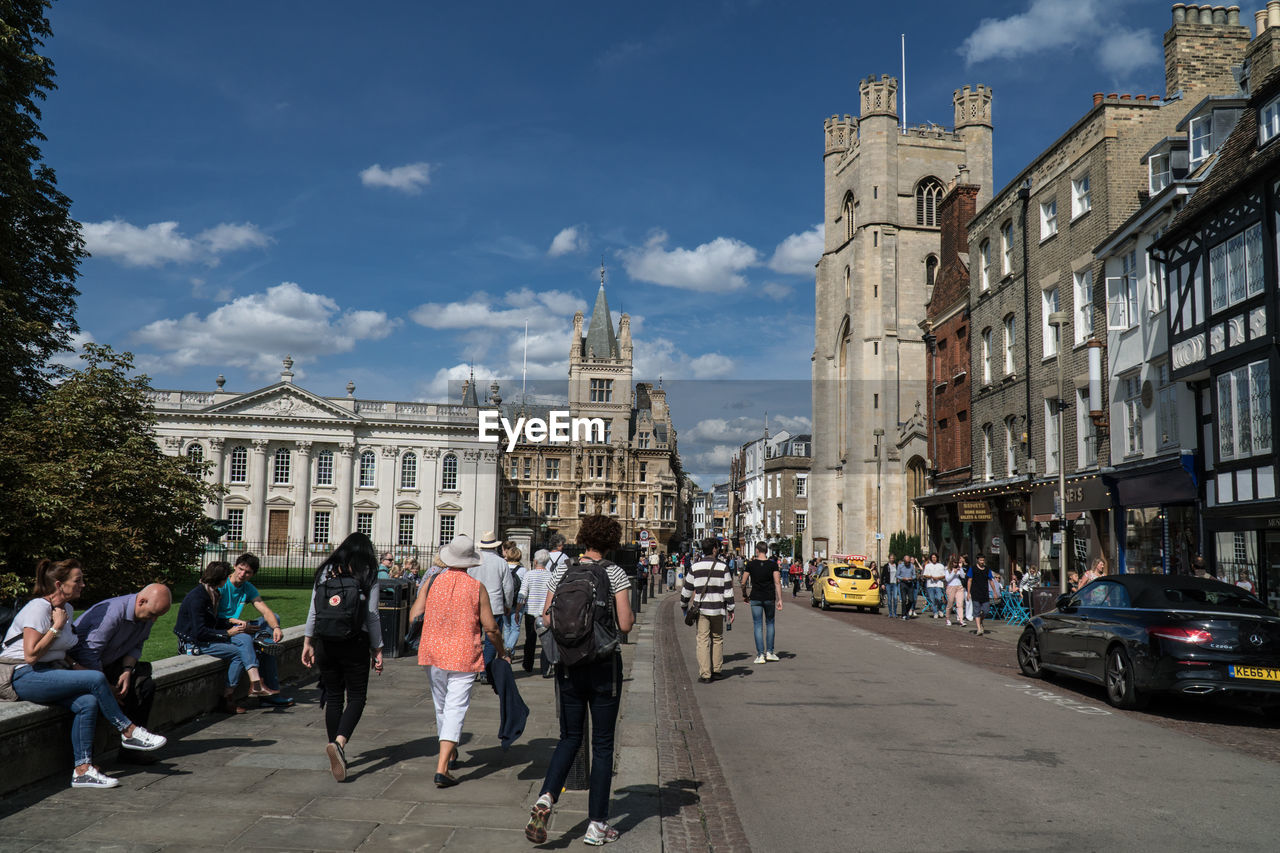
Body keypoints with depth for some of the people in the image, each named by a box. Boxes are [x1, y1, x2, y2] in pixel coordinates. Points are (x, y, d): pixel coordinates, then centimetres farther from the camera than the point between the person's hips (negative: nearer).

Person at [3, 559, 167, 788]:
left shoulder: (67, 609, 12)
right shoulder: (38, 608, -14)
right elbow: (31, 655, -21)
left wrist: (73, 665, 5)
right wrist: (56, 627, -16)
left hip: (50, 673, 8)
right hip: (24, 677, -8)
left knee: (88, 702, -19)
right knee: (96, 679, -24)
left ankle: (82, 769, -17)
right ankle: (128, 732, -9)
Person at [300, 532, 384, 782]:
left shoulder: (324, 572, 6)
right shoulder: (368, 577, -3)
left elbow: (313, 611, 6)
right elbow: (372, 617, -4)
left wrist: (307, 642, 13)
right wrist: (377, 650, 2)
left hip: (325, 644, 3)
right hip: (355, 645, -3)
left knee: (333, 697, 13)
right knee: (356, 697, 5)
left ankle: (337, 757, 18)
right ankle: (339, 742, -19)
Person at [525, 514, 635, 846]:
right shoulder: (616, 574, -9)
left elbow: (547, 618, 4)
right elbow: (625, 625, -13)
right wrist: (631, 615, 8)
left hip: (569, 665, 3)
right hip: (605, 665, -3)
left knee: (569, 738, 16)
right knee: (602, 744, 8)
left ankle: (546, 798, -6)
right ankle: (597, 825, 13)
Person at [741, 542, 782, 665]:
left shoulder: (750, 564, -4)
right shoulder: (773, 565, -4)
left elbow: (743, 582, -1)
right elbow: (777, 583, -8)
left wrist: (745, 595, 15)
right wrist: (780, 600, -5)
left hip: (755, 598, -1)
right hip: (769, 598, 1)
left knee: (758, 626, 4)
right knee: (770, 623, 18)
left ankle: (760, 655, 1)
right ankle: (769, 652, 17)